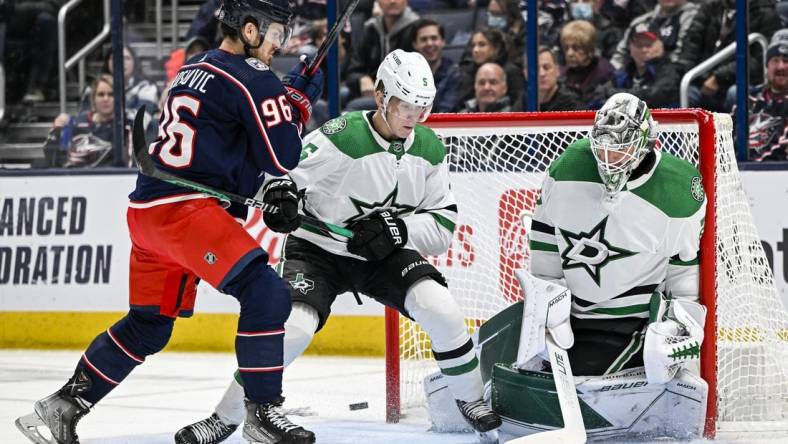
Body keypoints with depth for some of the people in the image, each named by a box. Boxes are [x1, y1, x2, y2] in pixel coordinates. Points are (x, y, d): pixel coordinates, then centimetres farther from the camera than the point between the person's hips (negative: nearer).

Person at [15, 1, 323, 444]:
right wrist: (297, 98, 7)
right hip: (183, 208, -10)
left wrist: (277, 190, 17)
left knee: (150, 323, 21)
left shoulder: (194, 71, 20)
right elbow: (283, 155, -9)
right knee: (266, 293, -13)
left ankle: (62, 408, 26)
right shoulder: (251, 79, -8)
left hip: (148, 208, 10)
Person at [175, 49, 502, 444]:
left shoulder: (429, 149, -6)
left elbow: (442, 224, -3)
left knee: (443, 313, -16)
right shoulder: (343, 138, -24)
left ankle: (470, 399, 10)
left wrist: (398, 229, -21)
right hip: (319, 250, -4)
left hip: (385, 254, 4)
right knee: (292, 328, -25)